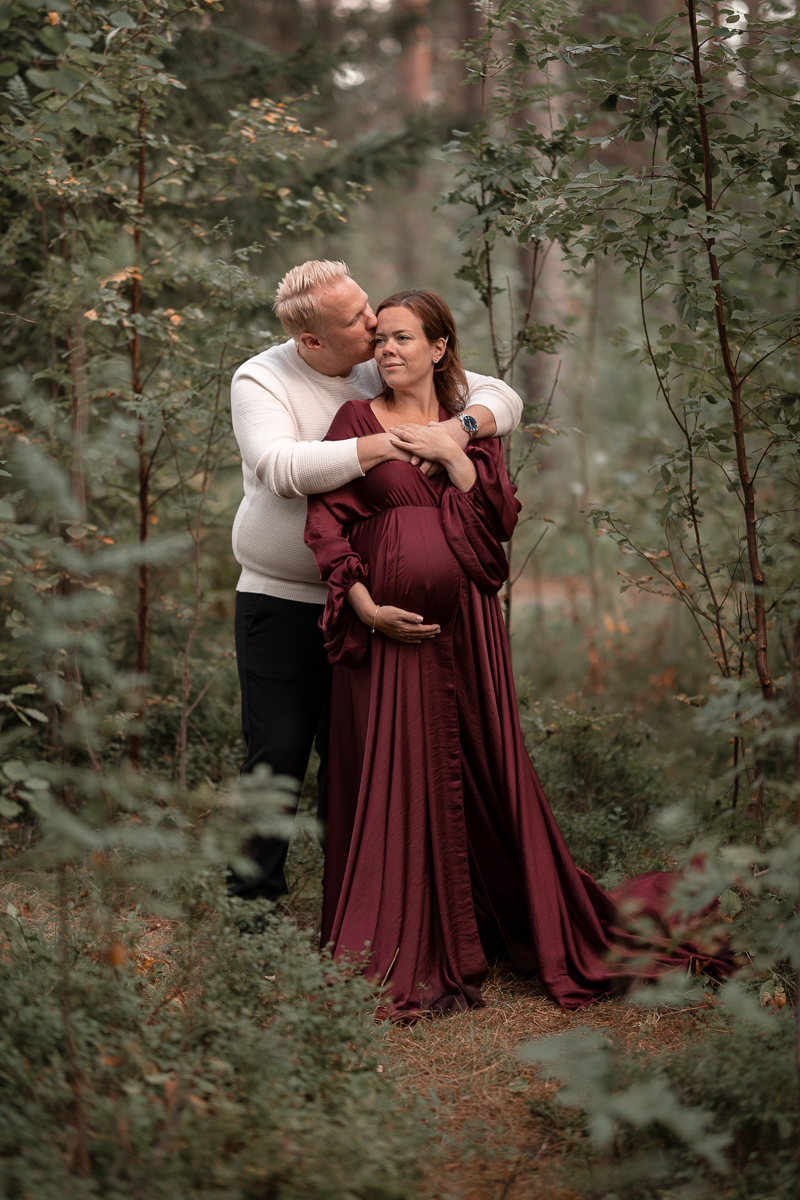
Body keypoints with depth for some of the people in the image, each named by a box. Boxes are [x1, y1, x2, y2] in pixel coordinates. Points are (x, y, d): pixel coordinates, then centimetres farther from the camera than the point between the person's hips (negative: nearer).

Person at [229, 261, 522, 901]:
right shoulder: (260, 380, -7)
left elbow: (503, 397, 5)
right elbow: (282, 468, -25)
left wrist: (462, 426, -17)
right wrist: (382, 445, -27)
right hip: (281, 600, -4)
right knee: (278, 752, -5)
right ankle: (255, 897, 7)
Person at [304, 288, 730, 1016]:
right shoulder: (358, 422, 6)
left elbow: (502, 519, 2)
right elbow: (326, 520, -2)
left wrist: (452, 455, -9)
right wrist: (363, 603, -13)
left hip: (464, 627, 2)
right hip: (389, 627, -2)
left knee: (482, 775, 6)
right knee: (393, 784, -2)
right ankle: (401, 960, 7)